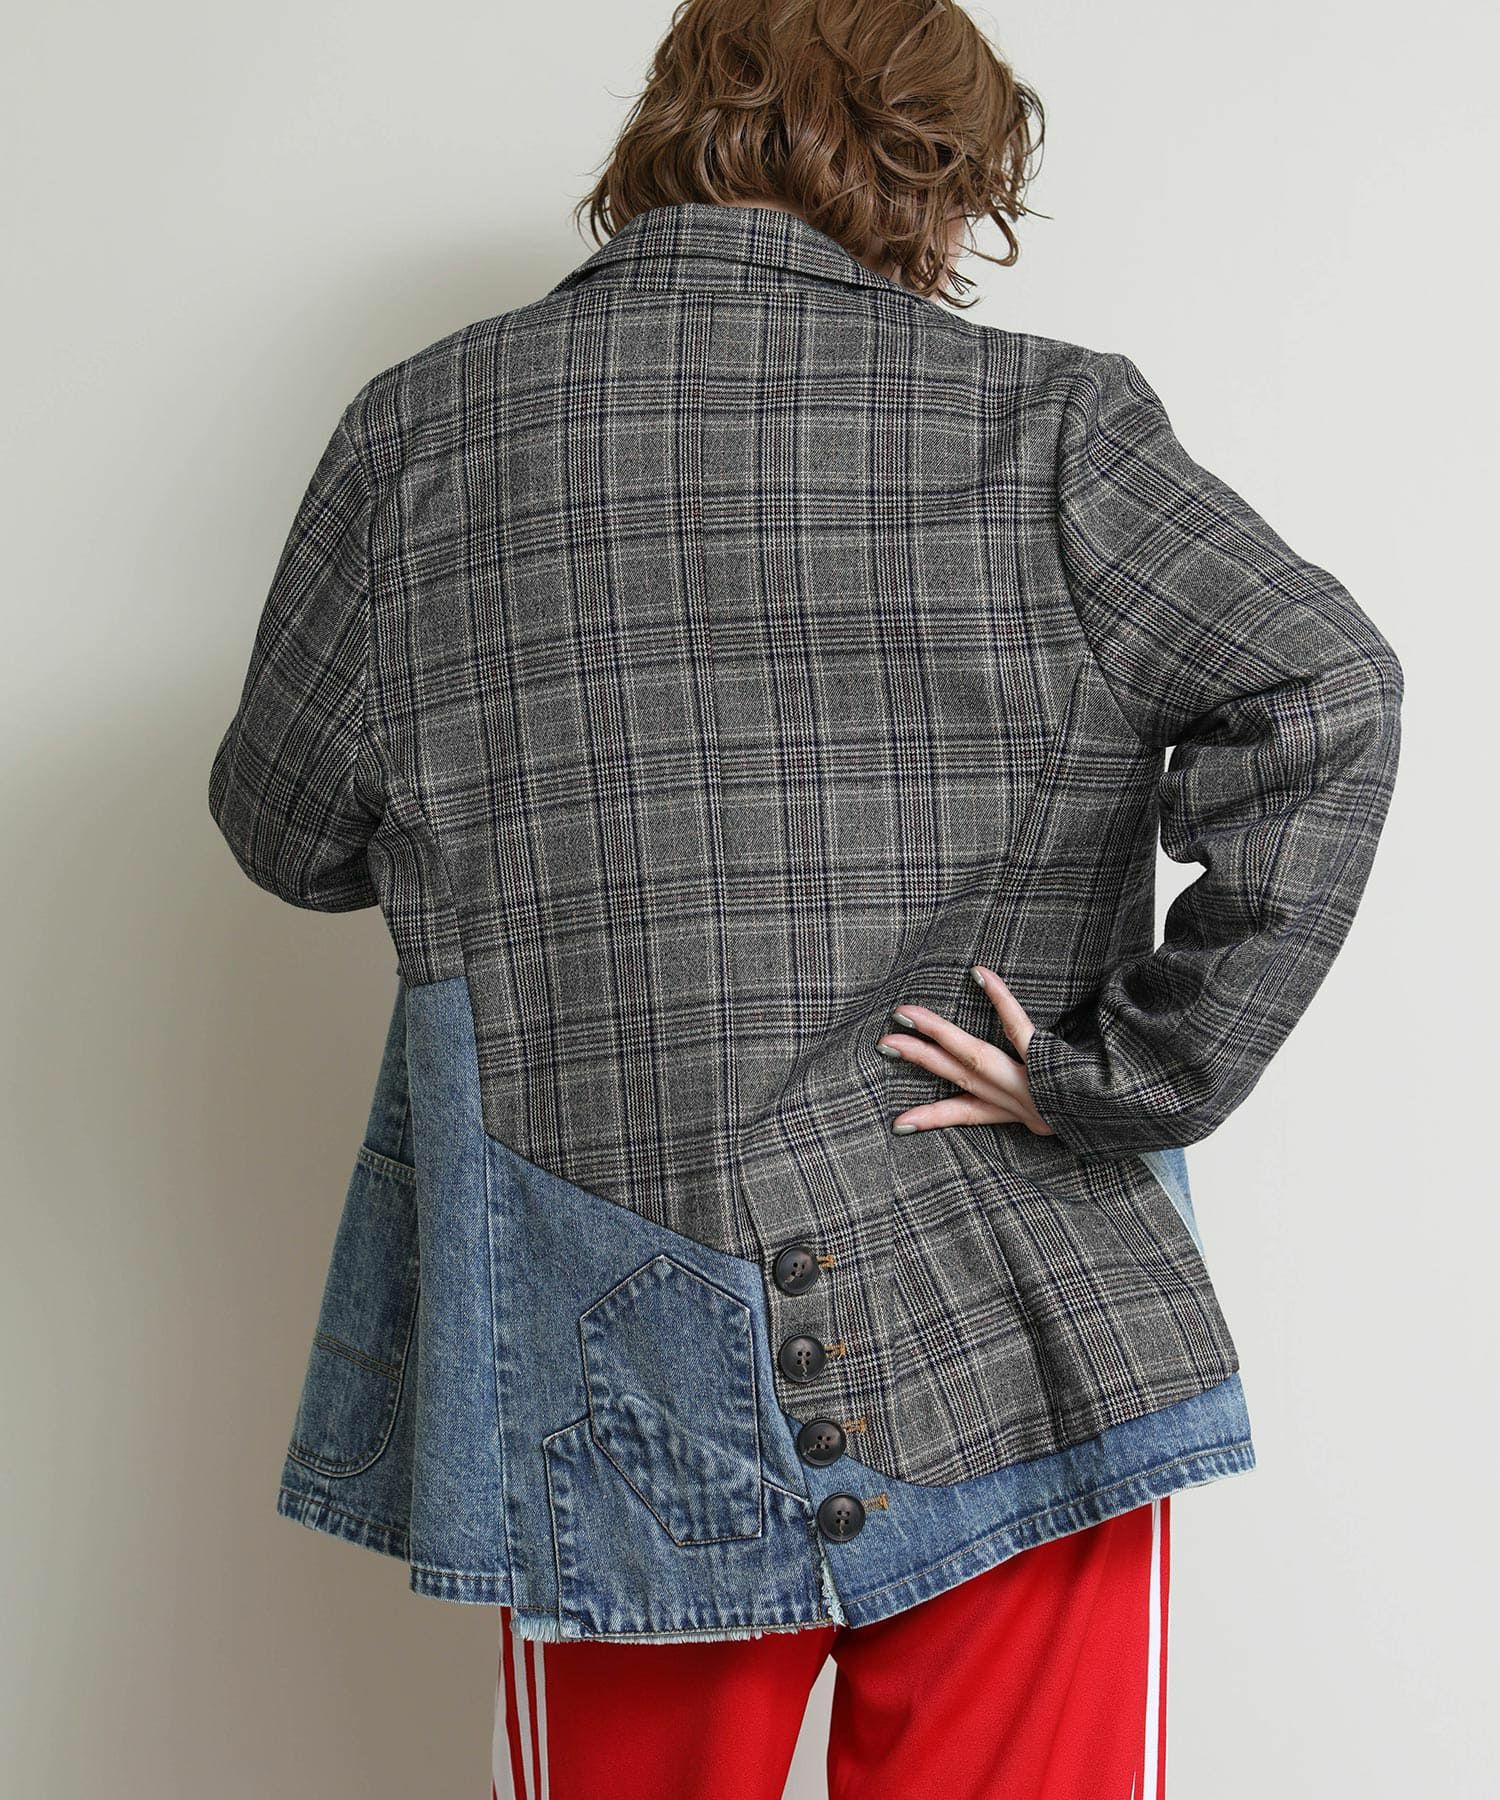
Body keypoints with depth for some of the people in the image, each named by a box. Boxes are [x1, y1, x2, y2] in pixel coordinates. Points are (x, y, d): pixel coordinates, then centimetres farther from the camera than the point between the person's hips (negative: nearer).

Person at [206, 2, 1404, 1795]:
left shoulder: (423, 428, 1)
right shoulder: (1040, 418, -3)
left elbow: (293, 831, 9)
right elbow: (1325, 700, -16)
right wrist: (1130, 1080, -11)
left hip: (620, 1395, 2)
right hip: (1025, 1361, -1)